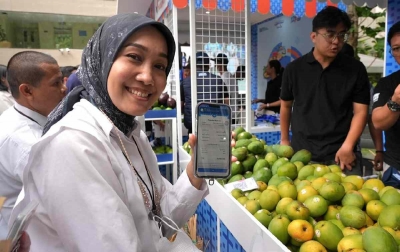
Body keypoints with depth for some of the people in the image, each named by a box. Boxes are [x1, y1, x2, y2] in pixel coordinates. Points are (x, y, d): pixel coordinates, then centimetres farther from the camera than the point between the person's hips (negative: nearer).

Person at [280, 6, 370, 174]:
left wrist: (347, 147, -12)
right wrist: (284, 139, 14)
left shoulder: (355, 69, 0)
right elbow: (286, 105, 11)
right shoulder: (294, 69, 1)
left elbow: (360, 111, -1)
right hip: (302, 153, 1)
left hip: (341, 154, 0)